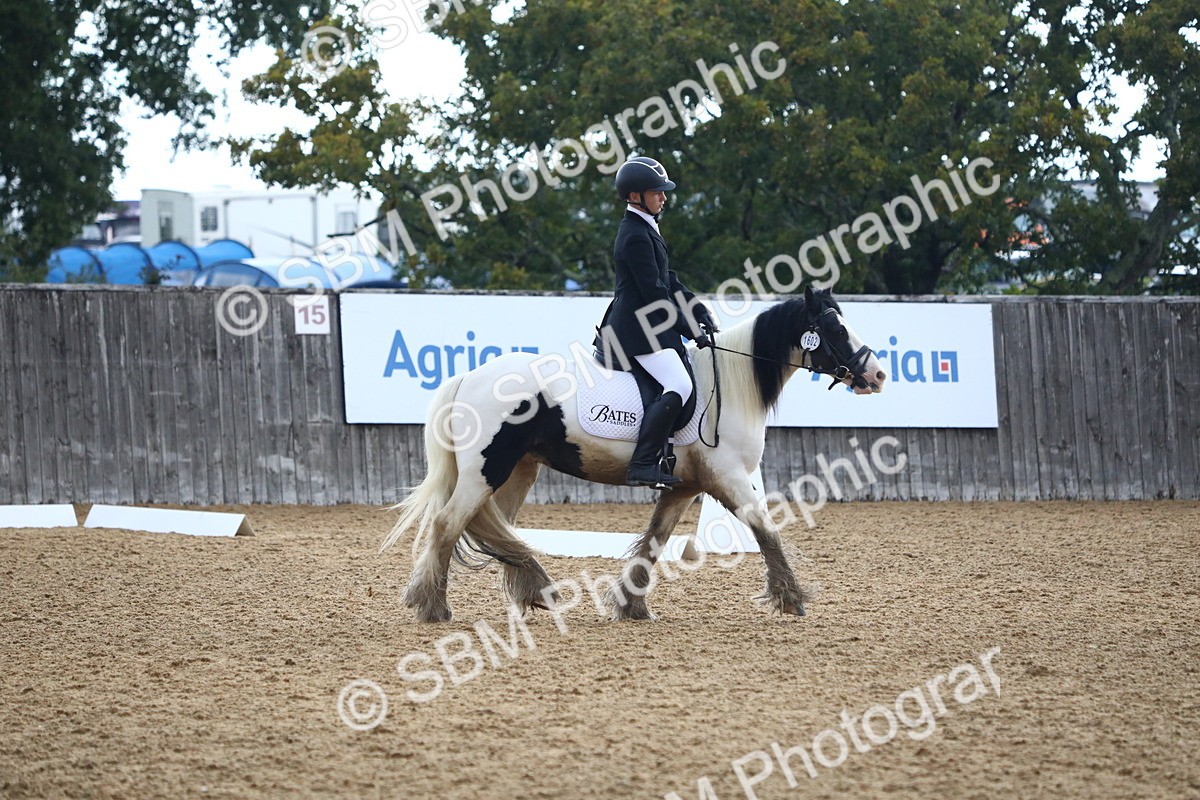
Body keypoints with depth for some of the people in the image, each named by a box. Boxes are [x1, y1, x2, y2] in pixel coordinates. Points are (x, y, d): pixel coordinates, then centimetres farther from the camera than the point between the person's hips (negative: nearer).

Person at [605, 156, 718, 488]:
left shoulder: (645, 228, 16)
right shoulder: (636, 236, -17)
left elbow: (667, 281, 19)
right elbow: (655, 292, -20)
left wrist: (698, 310, 8)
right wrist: (689, 329, -14)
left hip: (649, 323, 11)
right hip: (638, 327, -11)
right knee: (679, 387, -21)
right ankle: (642, 466, -24)